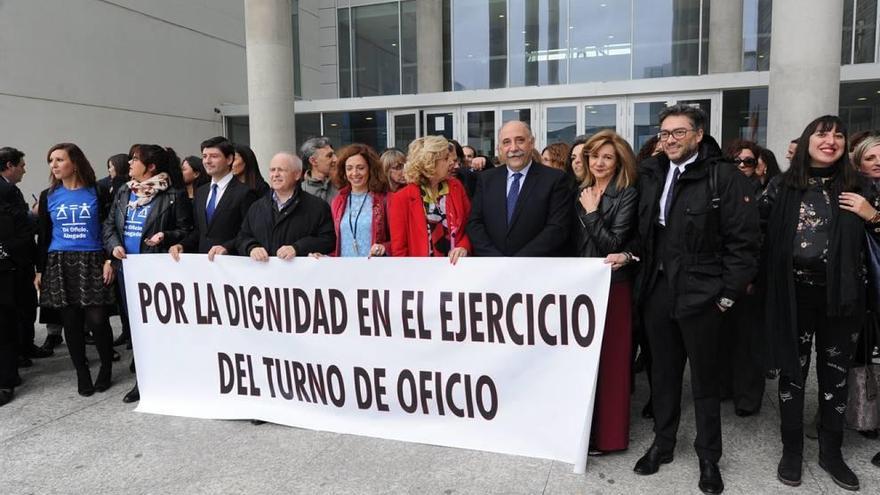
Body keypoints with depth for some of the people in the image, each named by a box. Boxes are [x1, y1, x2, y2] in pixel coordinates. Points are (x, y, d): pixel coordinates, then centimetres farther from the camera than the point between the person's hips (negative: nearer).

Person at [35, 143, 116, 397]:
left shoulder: (98, 192, 0)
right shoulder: (48, 196, 7)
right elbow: (44, 235, 11)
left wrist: (109, 260, -8)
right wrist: (40, 270, 8)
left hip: (92, 263, -3)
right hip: (60, 264, 3)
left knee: (96, 320, -8)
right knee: (71, 322, 5)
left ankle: (106, 368, 14)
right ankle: (82, 373, 19)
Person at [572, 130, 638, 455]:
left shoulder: (627, 194, -7)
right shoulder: (580, 192, 11)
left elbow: (613, 244, -14)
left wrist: (592, 212, -12)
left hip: (612, 285, -5)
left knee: (607, 358, 2)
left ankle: (605, 434, 13)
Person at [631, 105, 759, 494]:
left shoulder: (724, 176, -9)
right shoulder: (650, 174, 7)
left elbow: (743, 240, -10)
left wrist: (728, 294, -11)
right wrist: (633, 258, 3)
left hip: (700, 293, -4)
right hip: (656, 290, 5)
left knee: (704, 378, 9)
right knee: (663, 373, 16)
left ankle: (708, 457, 26)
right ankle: (662, 443, 32)